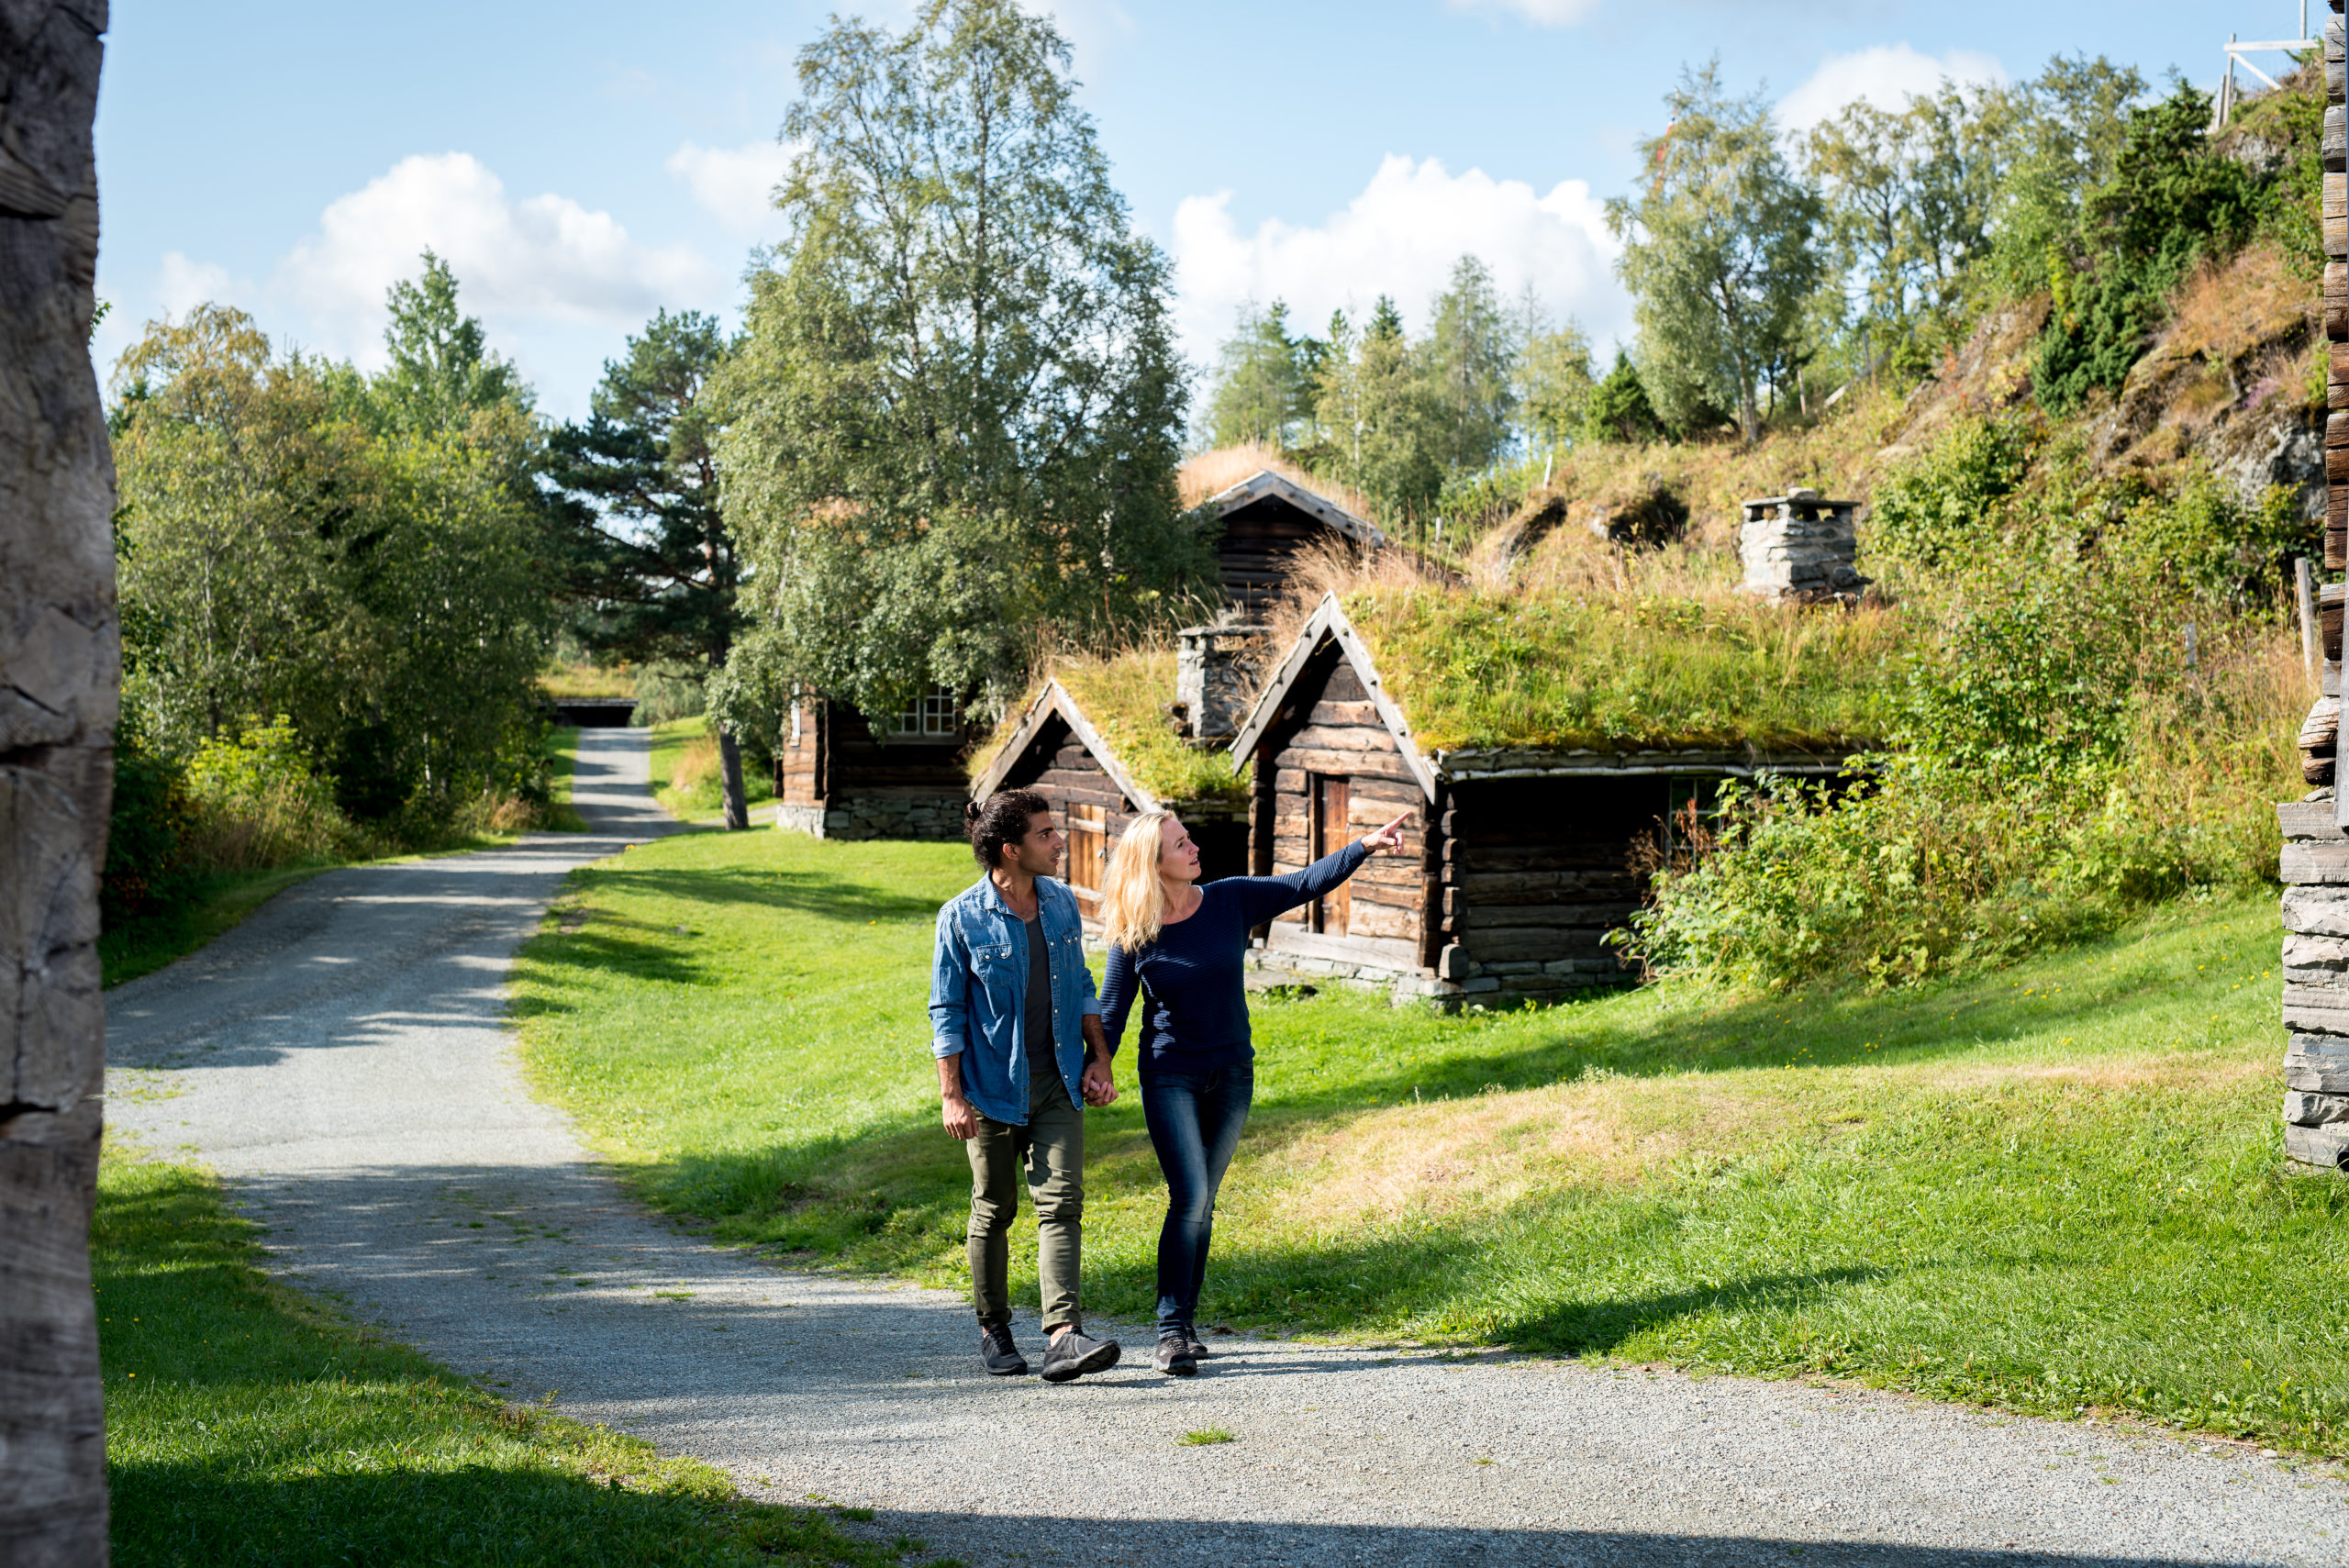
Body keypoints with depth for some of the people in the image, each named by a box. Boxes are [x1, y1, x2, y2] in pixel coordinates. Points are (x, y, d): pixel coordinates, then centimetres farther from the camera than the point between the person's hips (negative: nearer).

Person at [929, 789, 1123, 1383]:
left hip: (1057, 1084, 4)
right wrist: (951, 1095, -10)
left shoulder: (1062, 903, 5)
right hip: (994, 1088, -3)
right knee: (993, 1210, 8)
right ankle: (994, 1332, 23)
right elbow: (946, 1011, -7)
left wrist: (1098, 1061, 9)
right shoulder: (963, 917, -9)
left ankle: (1064, 1335, -16)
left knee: (1061, 1202, -9)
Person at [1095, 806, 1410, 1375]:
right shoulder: (1133, 937, -9)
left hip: (1232, 1073, 3)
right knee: (1189, 1197, -14)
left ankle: (1184, 1323, 18)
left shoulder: (1232, 901, -4)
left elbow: (1304, 883, -5)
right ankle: (1171, 1329, -8)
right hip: (1170, 1076, -3)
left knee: (1201, 1204, 9)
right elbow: (1111, 1014, -2)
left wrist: (1365, 847, -14)